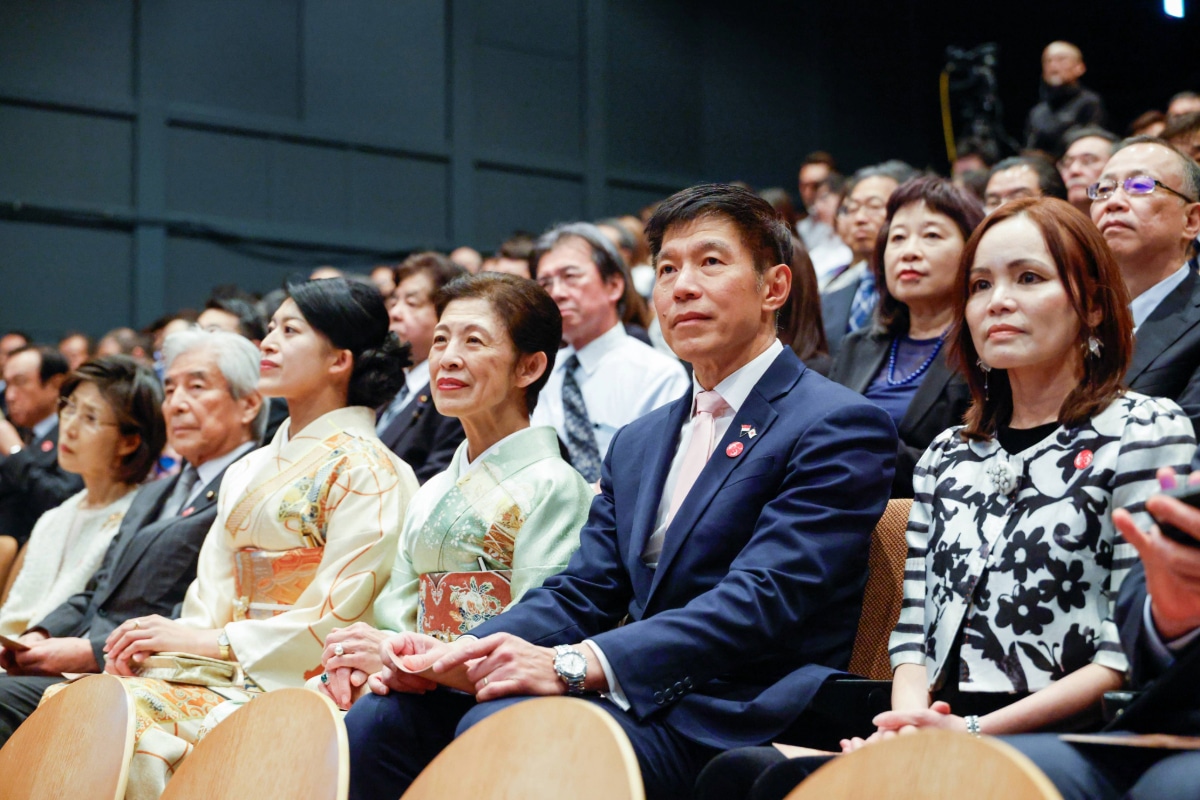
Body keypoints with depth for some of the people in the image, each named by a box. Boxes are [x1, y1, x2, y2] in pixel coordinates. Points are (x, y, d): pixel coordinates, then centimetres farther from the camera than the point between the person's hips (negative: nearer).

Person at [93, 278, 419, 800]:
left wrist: (212, 641, -13)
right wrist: (172, 635, -6)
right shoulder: (248, 471, 21)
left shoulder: (364, 469, -4)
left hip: (295, 679, -7)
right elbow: (214, 589, 15)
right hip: (228, 666, 7)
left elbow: (337, 616, -12)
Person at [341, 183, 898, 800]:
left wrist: (574, 664, -26)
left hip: (725, 721, -7)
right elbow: (581, 593, 16)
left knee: (499, 722, -31)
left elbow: (765, 599, -16)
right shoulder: (638, 443, 23)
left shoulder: (841, 426, -4)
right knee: (385, 716, -15)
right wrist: (453, 653, -5)